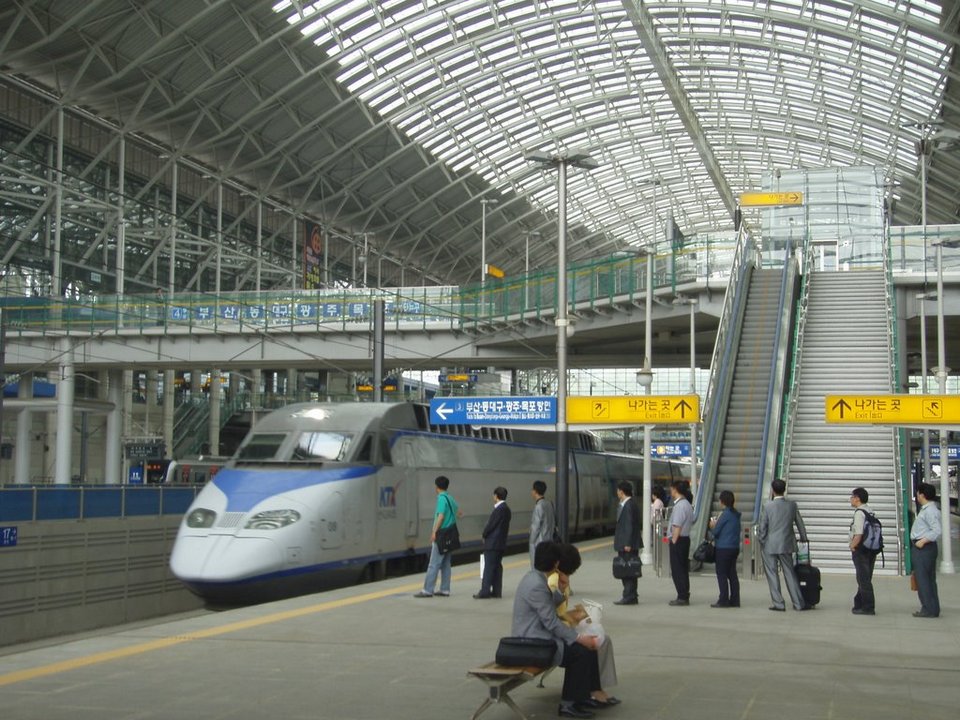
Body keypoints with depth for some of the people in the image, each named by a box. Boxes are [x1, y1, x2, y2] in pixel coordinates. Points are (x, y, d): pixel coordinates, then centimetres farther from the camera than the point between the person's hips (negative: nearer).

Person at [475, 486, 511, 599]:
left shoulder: (499, 509, -18)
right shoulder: (506, 509, 11)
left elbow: (491, 525, -17)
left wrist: (484, 535, 0)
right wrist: (486, 534, 12)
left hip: (493, 543, -9)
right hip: (501, 543, 9)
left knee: (489, 567, -5)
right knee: (497, 566, 11)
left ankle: (485, 591, -4)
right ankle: (497, 591, 14)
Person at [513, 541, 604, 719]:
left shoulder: (535, 578, 8)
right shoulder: (537, 585, -23)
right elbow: (551, 623, -22)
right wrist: (579, 637, -17)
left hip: (537, 635, 10)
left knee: (588, 646, 7)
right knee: (580, 651, -16)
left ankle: (584, 695, 14)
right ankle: (568, 704, -8)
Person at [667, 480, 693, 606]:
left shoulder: (680, 505, -17)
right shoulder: (687, 504, 13)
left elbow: (677, 526, -21)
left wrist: (673, 541, -16)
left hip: (678, 540, -10)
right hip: (685, 539, 10)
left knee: (677, 570, -4)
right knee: (683, 569, 13)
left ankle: (682, 597, -3)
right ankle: (684, 596, 18)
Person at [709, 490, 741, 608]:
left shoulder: (725, 514, -15)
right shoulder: (736, 514, 10)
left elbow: (716, 531, -14)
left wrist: (713, 526, 8)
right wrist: (716, 525, 15)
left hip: (724, 548, -8)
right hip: (735, 547, 8)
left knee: (722, 574, -2)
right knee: (732, 574, 11)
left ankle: (723, 600, -2)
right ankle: (734, 600, 13)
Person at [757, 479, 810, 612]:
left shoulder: (767, 506, -11)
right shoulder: (792, 505, -1)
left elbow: (762, 527, -9)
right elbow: (800, 524, 9)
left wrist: (761, 539, 9)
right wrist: (803, 538, 25)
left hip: (770, 546, -3)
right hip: (786, 545, 3)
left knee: (772, 574, 4)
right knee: (790, 573, 10)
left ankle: (778, 604, 4)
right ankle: (799, 603, 10)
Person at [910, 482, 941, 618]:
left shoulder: (930, 510, -17)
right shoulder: (925, 509, 15)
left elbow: (937, 530, -24)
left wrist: (923, 541, -22)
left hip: (924, 547, -11)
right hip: (921, 547, 11)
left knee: (923, 579, -8)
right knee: (929, 579, 13)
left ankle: (929, 609, -6)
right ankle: (932, 608, 18)